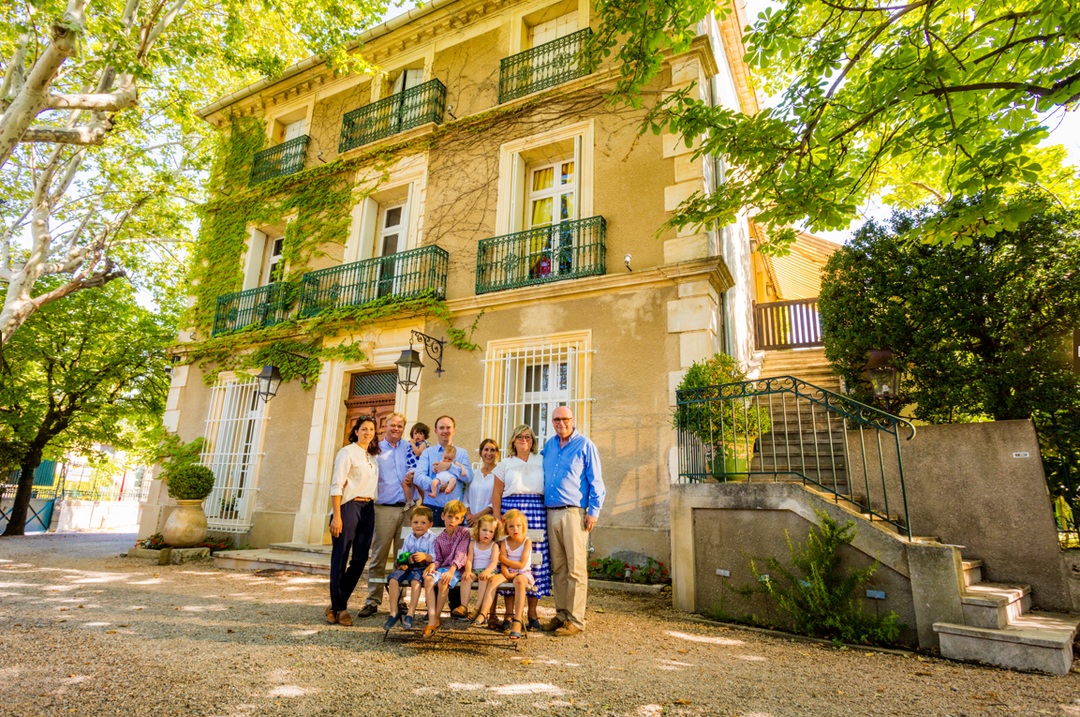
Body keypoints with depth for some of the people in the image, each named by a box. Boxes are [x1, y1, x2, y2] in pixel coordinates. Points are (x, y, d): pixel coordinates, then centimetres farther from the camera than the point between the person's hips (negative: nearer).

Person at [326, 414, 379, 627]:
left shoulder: (373, 456, 16)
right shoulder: (347, 452, -4)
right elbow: (336, 485, -10)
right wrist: (336, 516, -17)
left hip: (368, 509, 7)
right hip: (349, 506, -7)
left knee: (360, 559, 6)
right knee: (340, 559, 0)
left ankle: (336, 605, 20)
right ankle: (339, 608, 13)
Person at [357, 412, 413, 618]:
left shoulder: (408, 448, 13)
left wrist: (413, 476, -3)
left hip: (406, 508, 2)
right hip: (384, 509, -2)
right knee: (378, 556, 0)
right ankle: (373, 601, 11)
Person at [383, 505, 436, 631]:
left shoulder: (432, 539, -1)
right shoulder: (408, 539, 15)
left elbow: (434, 558, -9)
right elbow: (402, 556, 14)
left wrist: (425, 556, -29)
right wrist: (402, 563, -8)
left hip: (422, 568, -5)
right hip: (407, 567, 5)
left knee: (415, 580, -35)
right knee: (393, 579, -21)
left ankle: (411, 613, -30)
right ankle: (394, 612, -14)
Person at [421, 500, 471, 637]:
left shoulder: (464, 534, 0)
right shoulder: (439, 539, 13)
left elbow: (461, 554, -11)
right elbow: (439, 559, 10)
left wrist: (452, 570, -26)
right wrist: (433, 564, -15)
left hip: (458, 569, -4)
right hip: (443, 567, 4)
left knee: (443, 582, -33)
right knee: (428, 578, -27)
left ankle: (437, 617, -12)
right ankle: (431, 620, -27)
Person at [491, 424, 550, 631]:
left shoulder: (541, 461, 14)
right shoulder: (505, 463, 13)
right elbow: (496, 493, 9)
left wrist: (550, 513, -1)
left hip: (537, 512, 0)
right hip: (510, 510, 0)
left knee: (536, 559, -3)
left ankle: (532, 613, 8)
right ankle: (509, 612, 7)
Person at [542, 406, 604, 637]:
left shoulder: (585, 445, -1)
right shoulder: (549, 445, 15)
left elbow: (595, 480, -2)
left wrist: (594, 511, -8)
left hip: (574, 512, -5)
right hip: (552, 513, 6)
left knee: (575, 569, -4)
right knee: (558, 568, 10)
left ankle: (575, 620, 4)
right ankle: (561, 615, 20)